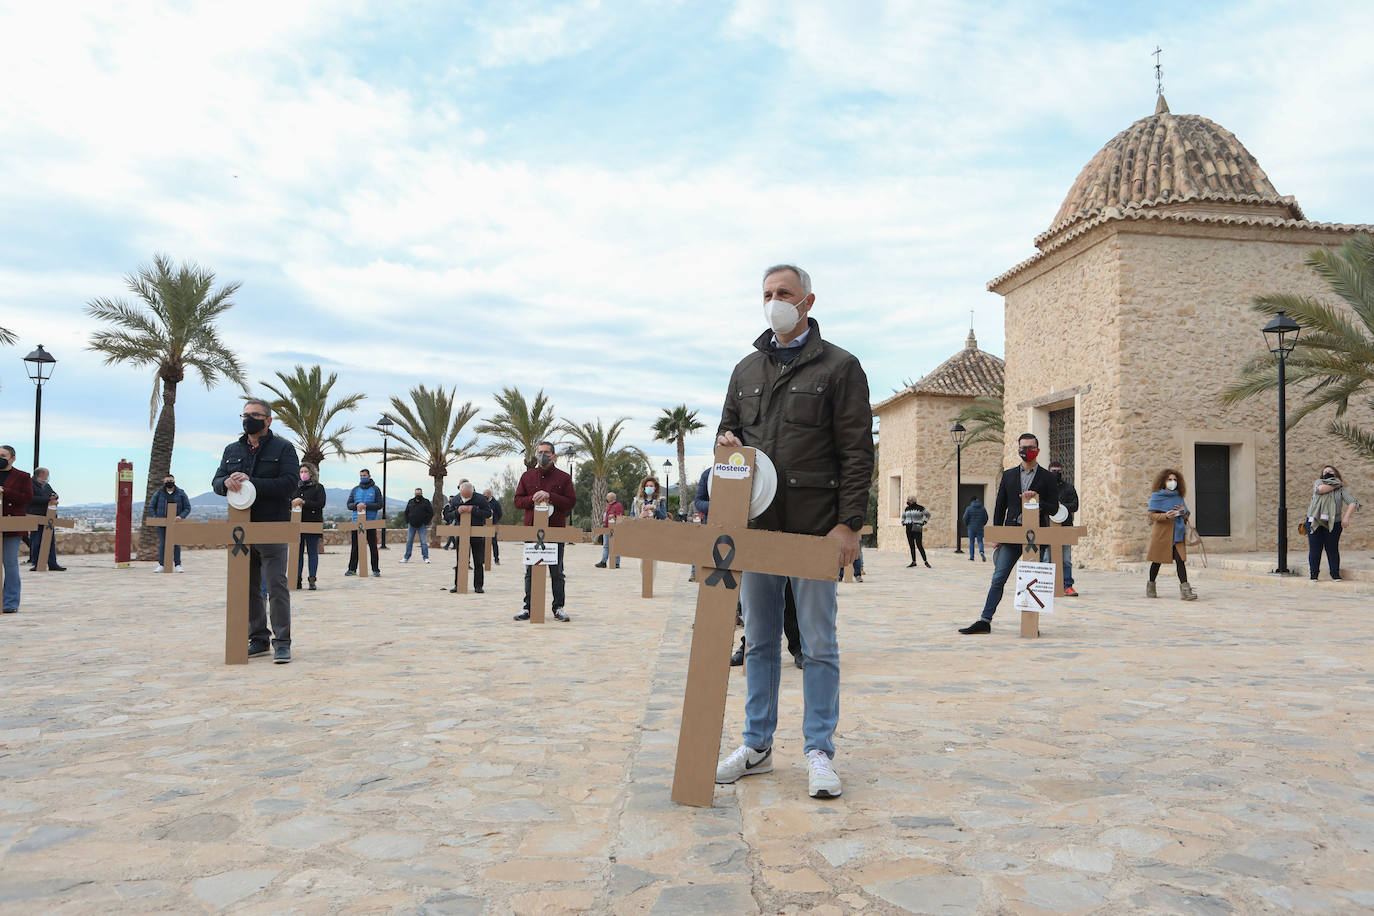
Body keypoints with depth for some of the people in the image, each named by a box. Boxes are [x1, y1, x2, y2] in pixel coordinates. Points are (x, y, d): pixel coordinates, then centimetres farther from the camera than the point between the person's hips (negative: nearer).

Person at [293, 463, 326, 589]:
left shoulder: (318, 487, 2)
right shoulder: (297, 488, 14)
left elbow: (321, 504, -10)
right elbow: (290, 502, 21)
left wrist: (304, 502, -17)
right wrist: (293, 503, -2)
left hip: (313, 525, -4)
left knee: (312, 553, -1)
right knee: (298, 553, 4)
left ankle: (312, 580, 0)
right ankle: (297, 580, 7)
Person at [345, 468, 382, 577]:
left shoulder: (375, 489, 5)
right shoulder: (355, 490, 14)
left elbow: (379, 505, -3)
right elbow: (349, 505, 9)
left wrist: (366, 505, -15)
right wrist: (356, 505, -13)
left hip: (371, 522, -3)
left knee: (373, 546, 0)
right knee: (355, 547, 5)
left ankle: (376, 569, 4)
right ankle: (352, 569, 11)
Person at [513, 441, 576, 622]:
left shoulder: (563, 477, 5)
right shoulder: (527, 476, 12)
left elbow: (571, 502, -2)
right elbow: (517, 501, 10)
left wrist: (550, 496, -13)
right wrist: (532, 499, -10)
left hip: (556, 530, -2)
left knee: (557, 572, 2)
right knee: (530, 571, 5)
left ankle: (558, 608, 7)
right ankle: (528, 607, 11)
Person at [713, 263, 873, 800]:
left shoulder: (839, 367, 1)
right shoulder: (746, 369, 16)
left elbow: (857, 452, -5)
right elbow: (729, 429, 24)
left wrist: (849, 523, -13)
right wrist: (726, 441, -2)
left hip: (815, 529, -5)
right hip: (756, 527, 5)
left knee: (818, 644, 2)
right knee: (759, 642, 12)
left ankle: (819, 751, 12)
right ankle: (757, 746, 22)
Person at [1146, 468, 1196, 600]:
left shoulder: (1179, 497, 14)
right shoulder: (1156, 496, 1)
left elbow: (1186, 517, 20)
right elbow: (1151, 515, -6)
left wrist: (1183, 512, -4)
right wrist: (1166, 516, -22)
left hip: (1177, 533, 3)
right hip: (1161, 532, -3)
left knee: (1180, 559, -9)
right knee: (1157, 559, 5)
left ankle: (1185, 589, -15)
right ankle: (1151, 586, 21)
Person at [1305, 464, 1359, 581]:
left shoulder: (1341, 489, 7)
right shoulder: (1319, 482, 8)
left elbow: (1353, 503, -3)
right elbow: (1320, 489, -15)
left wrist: (1346, 517, -16)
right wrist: (1336, 485, -4)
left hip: (1333, 524, 0)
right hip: (1315, 522, 0)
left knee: (1332, 549, 1)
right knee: (1315, 549, 0)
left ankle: (1335, 573, 12)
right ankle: (1314, 573, 8)